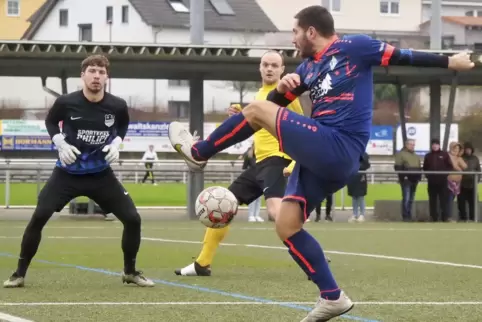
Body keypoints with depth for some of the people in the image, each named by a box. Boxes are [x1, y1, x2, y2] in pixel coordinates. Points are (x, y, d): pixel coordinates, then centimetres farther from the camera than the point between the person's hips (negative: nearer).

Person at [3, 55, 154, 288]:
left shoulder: (117, 106, -11)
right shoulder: (66, 103, -16)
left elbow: (123, 126, 13)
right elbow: (50, 122, 6)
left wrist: (116, 143, -6)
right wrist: (60, 143, -11)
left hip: (101, 175, 2)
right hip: (68, 173, -2)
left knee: (132, 219, -6)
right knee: (39, 217, -17)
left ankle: (130, 272, 16)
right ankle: (19, 274, -3)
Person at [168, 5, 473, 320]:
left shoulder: (353, 47, -1)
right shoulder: (308, 67, 21)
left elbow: (401, 56, 0)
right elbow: (276, 104, 22)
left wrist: (449, 61, -1)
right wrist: (282, 87, 0)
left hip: (338, 149, -9)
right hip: (324, 155, 9)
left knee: (257, 111, -11)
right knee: (286, 225, 5)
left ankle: (198, 153, 7)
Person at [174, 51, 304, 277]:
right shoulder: (261, 93, 19)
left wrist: (295, 163, -21)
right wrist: (240, 116, 10)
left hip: (277, 159, -9)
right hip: (261, 162, 9)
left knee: (275, 210, -33)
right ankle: (202, 264, 22)